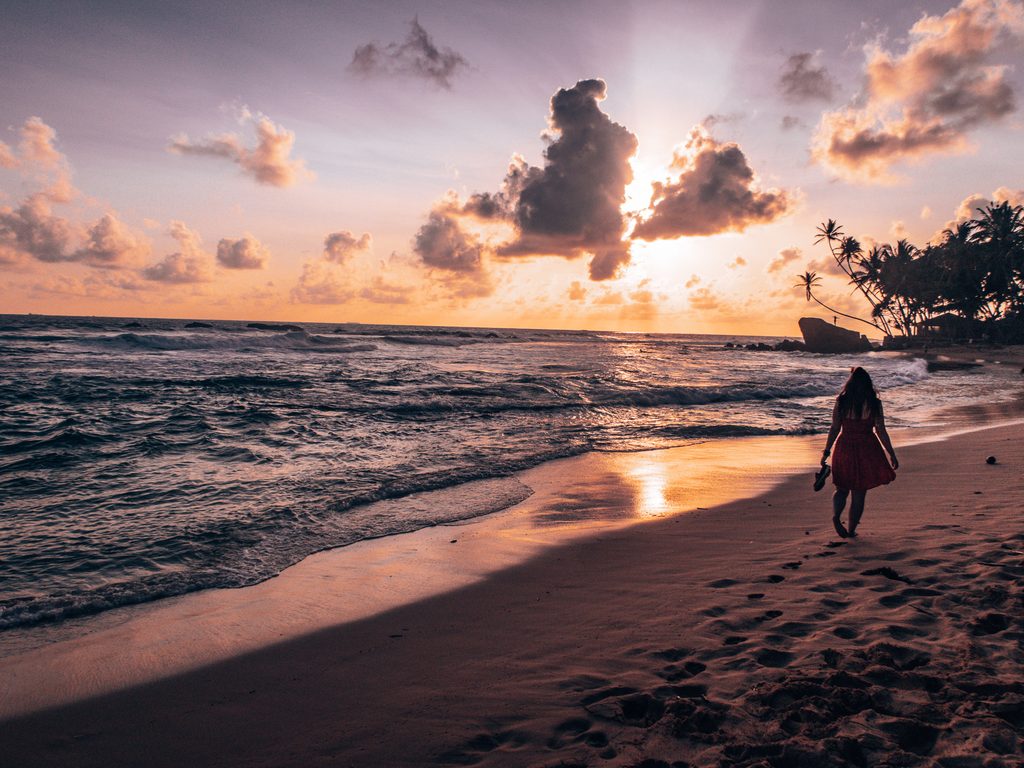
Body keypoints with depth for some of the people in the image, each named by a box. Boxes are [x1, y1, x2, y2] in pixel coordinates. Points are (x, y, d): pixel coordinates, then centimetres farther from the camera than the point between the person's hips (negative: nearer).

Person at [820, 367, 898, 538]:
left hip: (845, 448, 1)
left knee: (842, 489, 16)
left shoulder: (841, 402, -4)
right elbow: (881, 431, -6)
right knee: (859, 493, 11)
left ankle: (836, 515, -10)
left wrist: (826, 451, 6)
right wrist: (891, 454, 2)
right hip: (867, 450, -1)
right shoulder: (874, 404, -7)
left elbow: (835, 429, -2)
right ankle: (852, 530, 17)